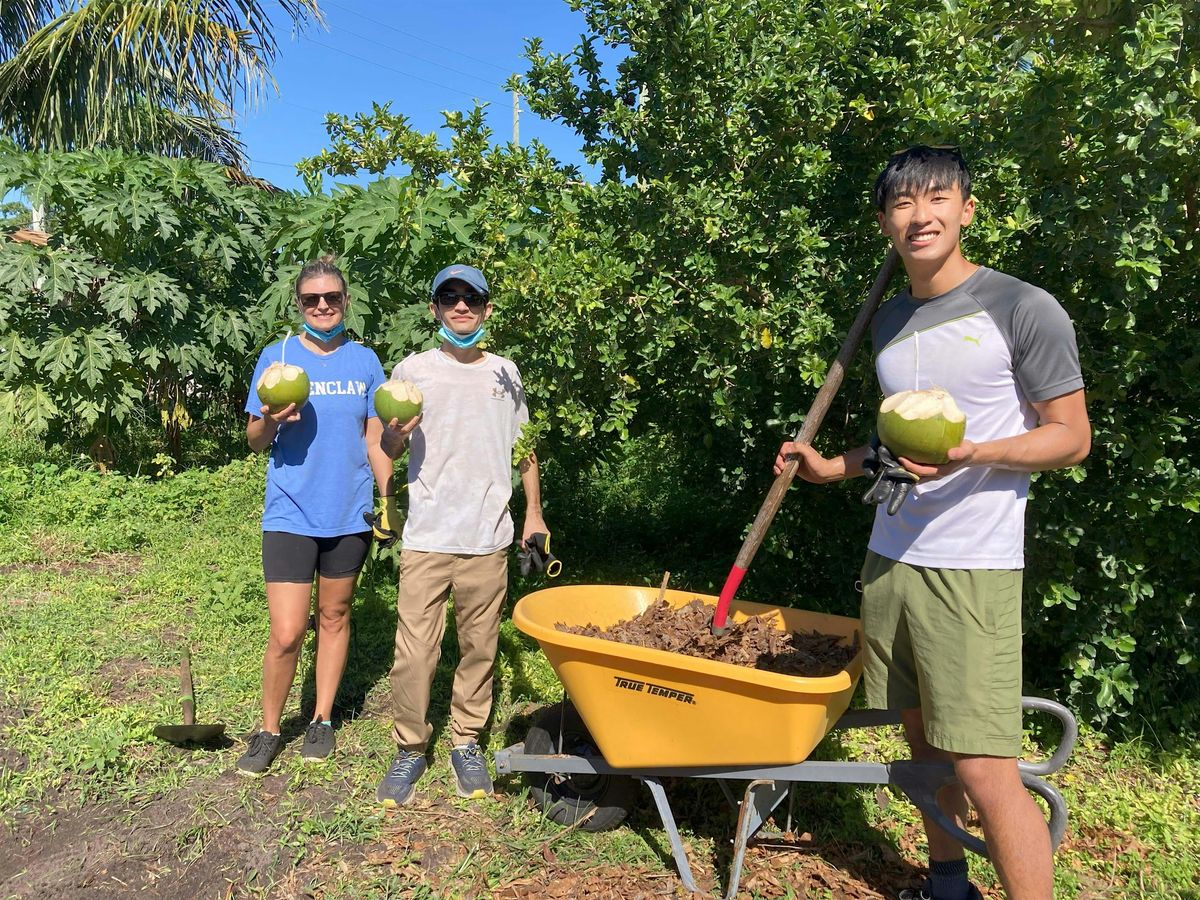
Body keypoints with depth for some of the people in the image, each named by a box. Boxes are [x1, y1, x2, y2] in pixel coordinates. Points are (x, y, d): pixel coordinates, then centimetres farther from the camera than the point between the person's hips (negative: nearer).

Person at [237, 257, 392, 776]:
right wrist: (269, 421, -20)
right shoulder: (276, 356, 0)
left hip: (350, 513, 2)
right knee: (287, 634, -5)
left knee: (334, 616, 14)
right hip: (290, 514, -2)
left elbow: (374, 442, 7)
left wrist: (391, 499, -2)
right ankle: (268, 731, 17)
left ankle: (322, 719, 31)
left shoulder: (364, 361, 5)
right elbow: (255, 440, 2)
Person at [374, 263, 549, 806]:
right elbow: (388, 450, 3)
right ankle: (410, 749, 17)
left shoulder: (505, 372, 11)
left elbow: (524, 446, 18)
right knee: (414, 653, -2)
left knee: (480, 648, 9)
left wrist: (534, 512, 13)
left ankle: (466, 743, 26)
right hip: (426, 538, -2)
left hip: (488, 539, 2)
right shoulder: (413, 370, 4)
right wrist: (398, 430, -20)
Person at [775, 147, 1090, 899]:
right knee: (924, 739, 16)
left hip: (972, 566, -6)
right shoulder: (890, 321, 14)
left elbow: (1072, 437, -5)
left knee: (985, 770, -8)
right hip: (891, 556, 6)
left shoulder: (1023, 309, -6)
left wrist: (970, 455, -21)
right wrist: (835, 467, 16)